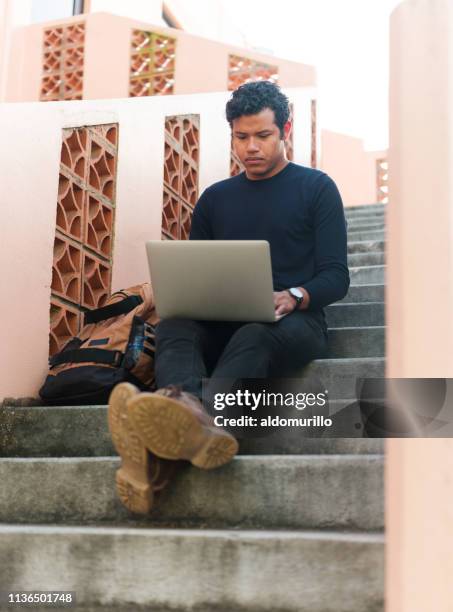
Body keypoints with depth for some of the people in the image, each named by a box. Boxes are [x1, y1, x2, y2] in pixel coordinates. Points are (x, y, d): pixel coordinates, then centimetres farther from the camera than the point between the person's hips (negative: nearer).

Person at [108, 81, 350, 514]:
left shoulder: (316, 187, 9)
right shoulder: (215, 198, 21)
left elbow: (336, 276, 1)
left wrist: (292, 296, -21)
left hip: (295, 321, -3)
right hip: (221, 325, 4)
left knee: (251, 337, -39)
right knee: (173, 326, -31)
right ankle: (194, 419, -64)